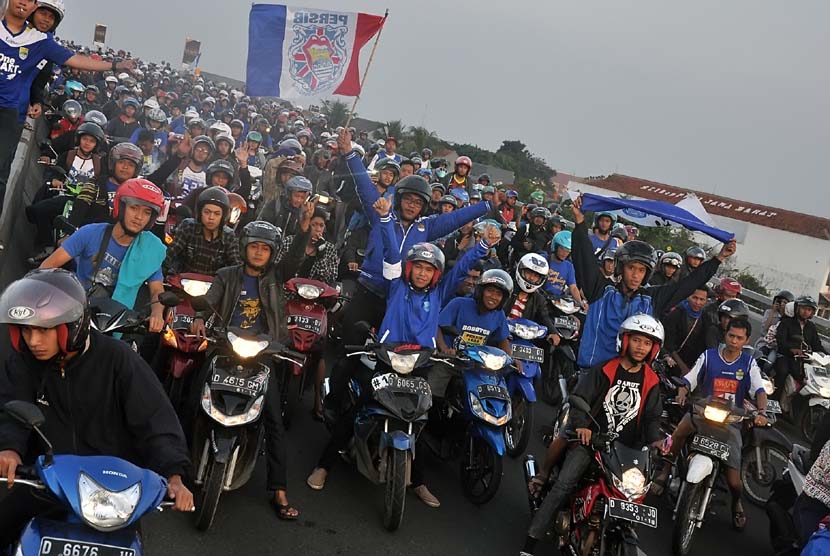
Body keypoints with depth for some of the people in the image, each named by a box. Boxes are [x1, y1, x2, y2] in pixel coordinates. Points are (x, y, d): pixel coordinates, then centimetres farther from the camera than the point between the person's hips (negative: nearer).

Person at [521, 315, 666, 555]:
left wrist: (655, 439, -12)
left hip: (625, 448, 4)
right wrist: (581, 425, -26)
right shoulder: (605, 370, 0)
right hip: (590, 438, -4)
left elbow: (651, 416, 9)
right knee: (563, 486, -19)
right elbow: (580, 398, -8)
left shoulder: (651, 381, 11)